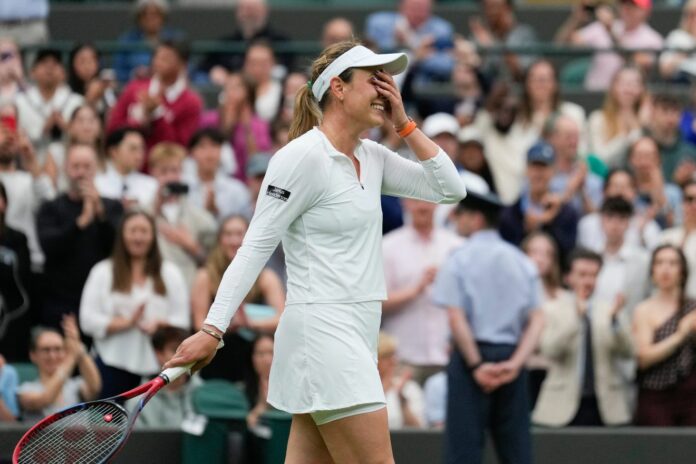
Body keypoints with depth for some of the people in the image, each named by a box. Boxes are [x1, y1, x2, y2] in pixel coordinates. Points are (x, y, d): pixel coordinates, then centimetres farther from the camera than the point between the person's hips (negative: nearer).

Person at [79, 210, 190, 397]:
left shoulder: (169, 273, 14)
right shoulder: (102, 272, 10)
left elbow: (182, 320, 6)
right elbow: (88, 320, 0)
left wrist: (159, 324, -14)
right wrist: (125, 323, -13)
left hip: (156, 365, 1)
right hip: (114, 365, -1)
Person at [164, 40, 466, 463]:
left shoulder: (373, 158, 13)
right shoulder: (304, 156, -10)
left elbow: (451, 189, 13)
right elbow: (255, 247, -11)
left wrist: (404, 123, 7)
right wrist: (213, 330, -16)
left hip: (356, 331, 8)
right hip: (323, 330, -8)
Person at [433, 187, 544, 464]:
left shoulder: (460, 259, -3)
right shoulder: (521, 261, 11)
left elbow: (456, 318, -13)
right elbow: (537, 320, 2)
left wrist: (476, 365, -11)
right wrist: (515, 363, -6)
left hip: (472, 354, -5)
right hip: (511, 354, 5)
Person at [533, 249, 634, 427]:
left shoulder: (612, 309, 9)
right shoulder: (552, 310, 4)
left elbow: (627, 352, -1)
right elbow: (551, 351, -11)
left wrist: (614, 320, -18)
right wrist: (576, 316, -20)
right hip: (565, 406, -1)